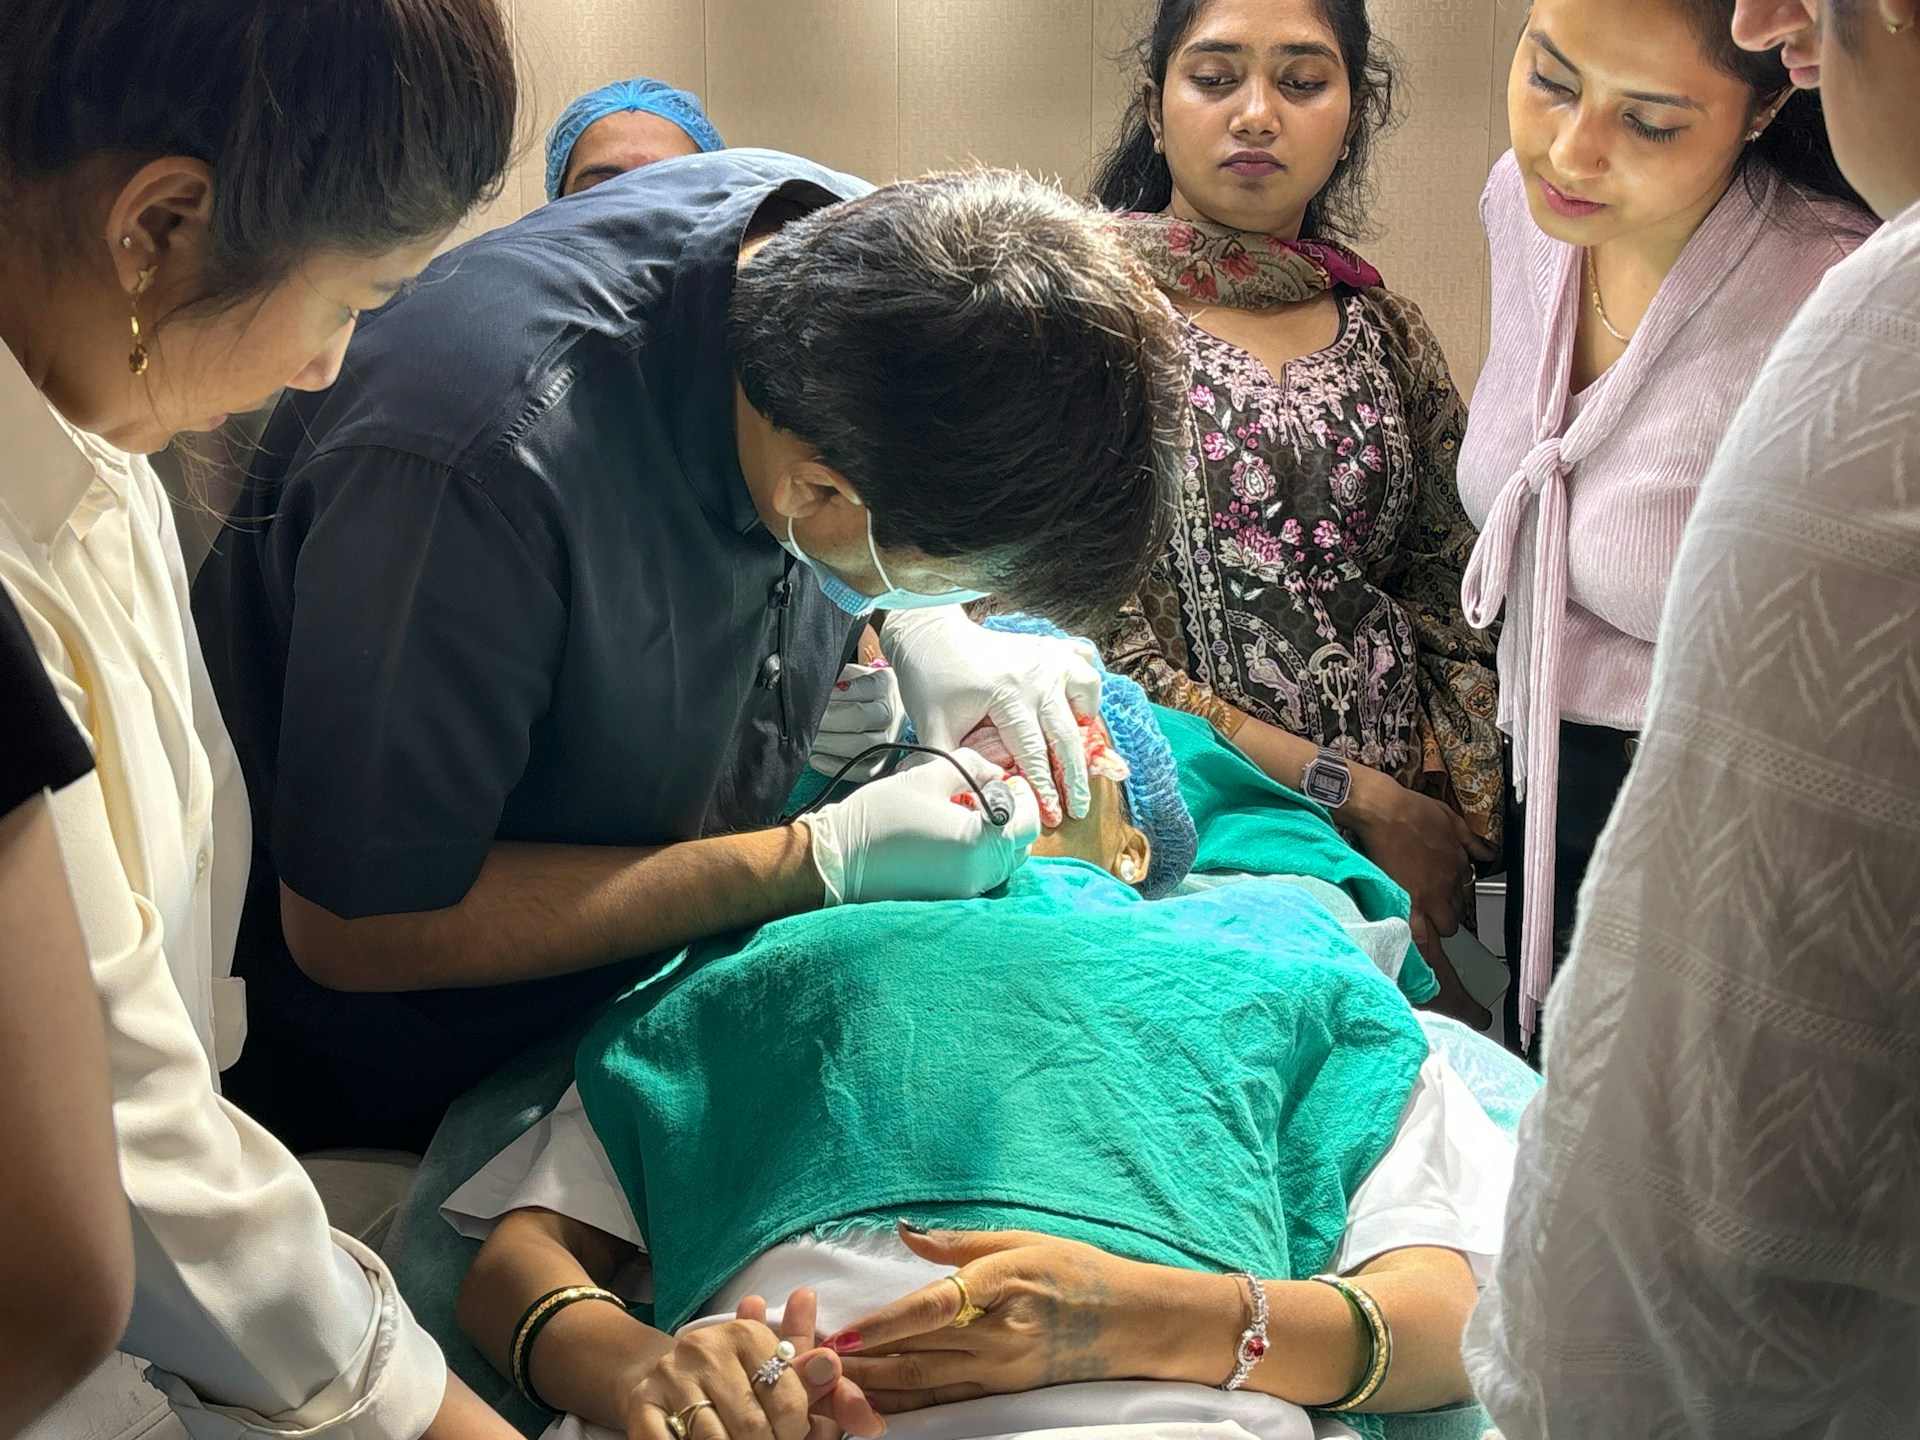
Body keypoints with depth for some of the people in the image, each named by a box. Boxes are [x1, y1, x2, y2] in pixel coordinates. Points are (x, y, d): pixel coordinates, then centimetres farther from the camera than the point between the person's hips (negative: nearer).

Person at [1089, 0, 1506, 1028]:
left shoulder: (1384, 333, 12)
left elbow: (1449, 598, 13)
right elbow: (1084, 641, -10)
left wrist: (1451, 804, -5)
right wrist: (1352, 792, -11)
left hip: (1401, 831, 4)